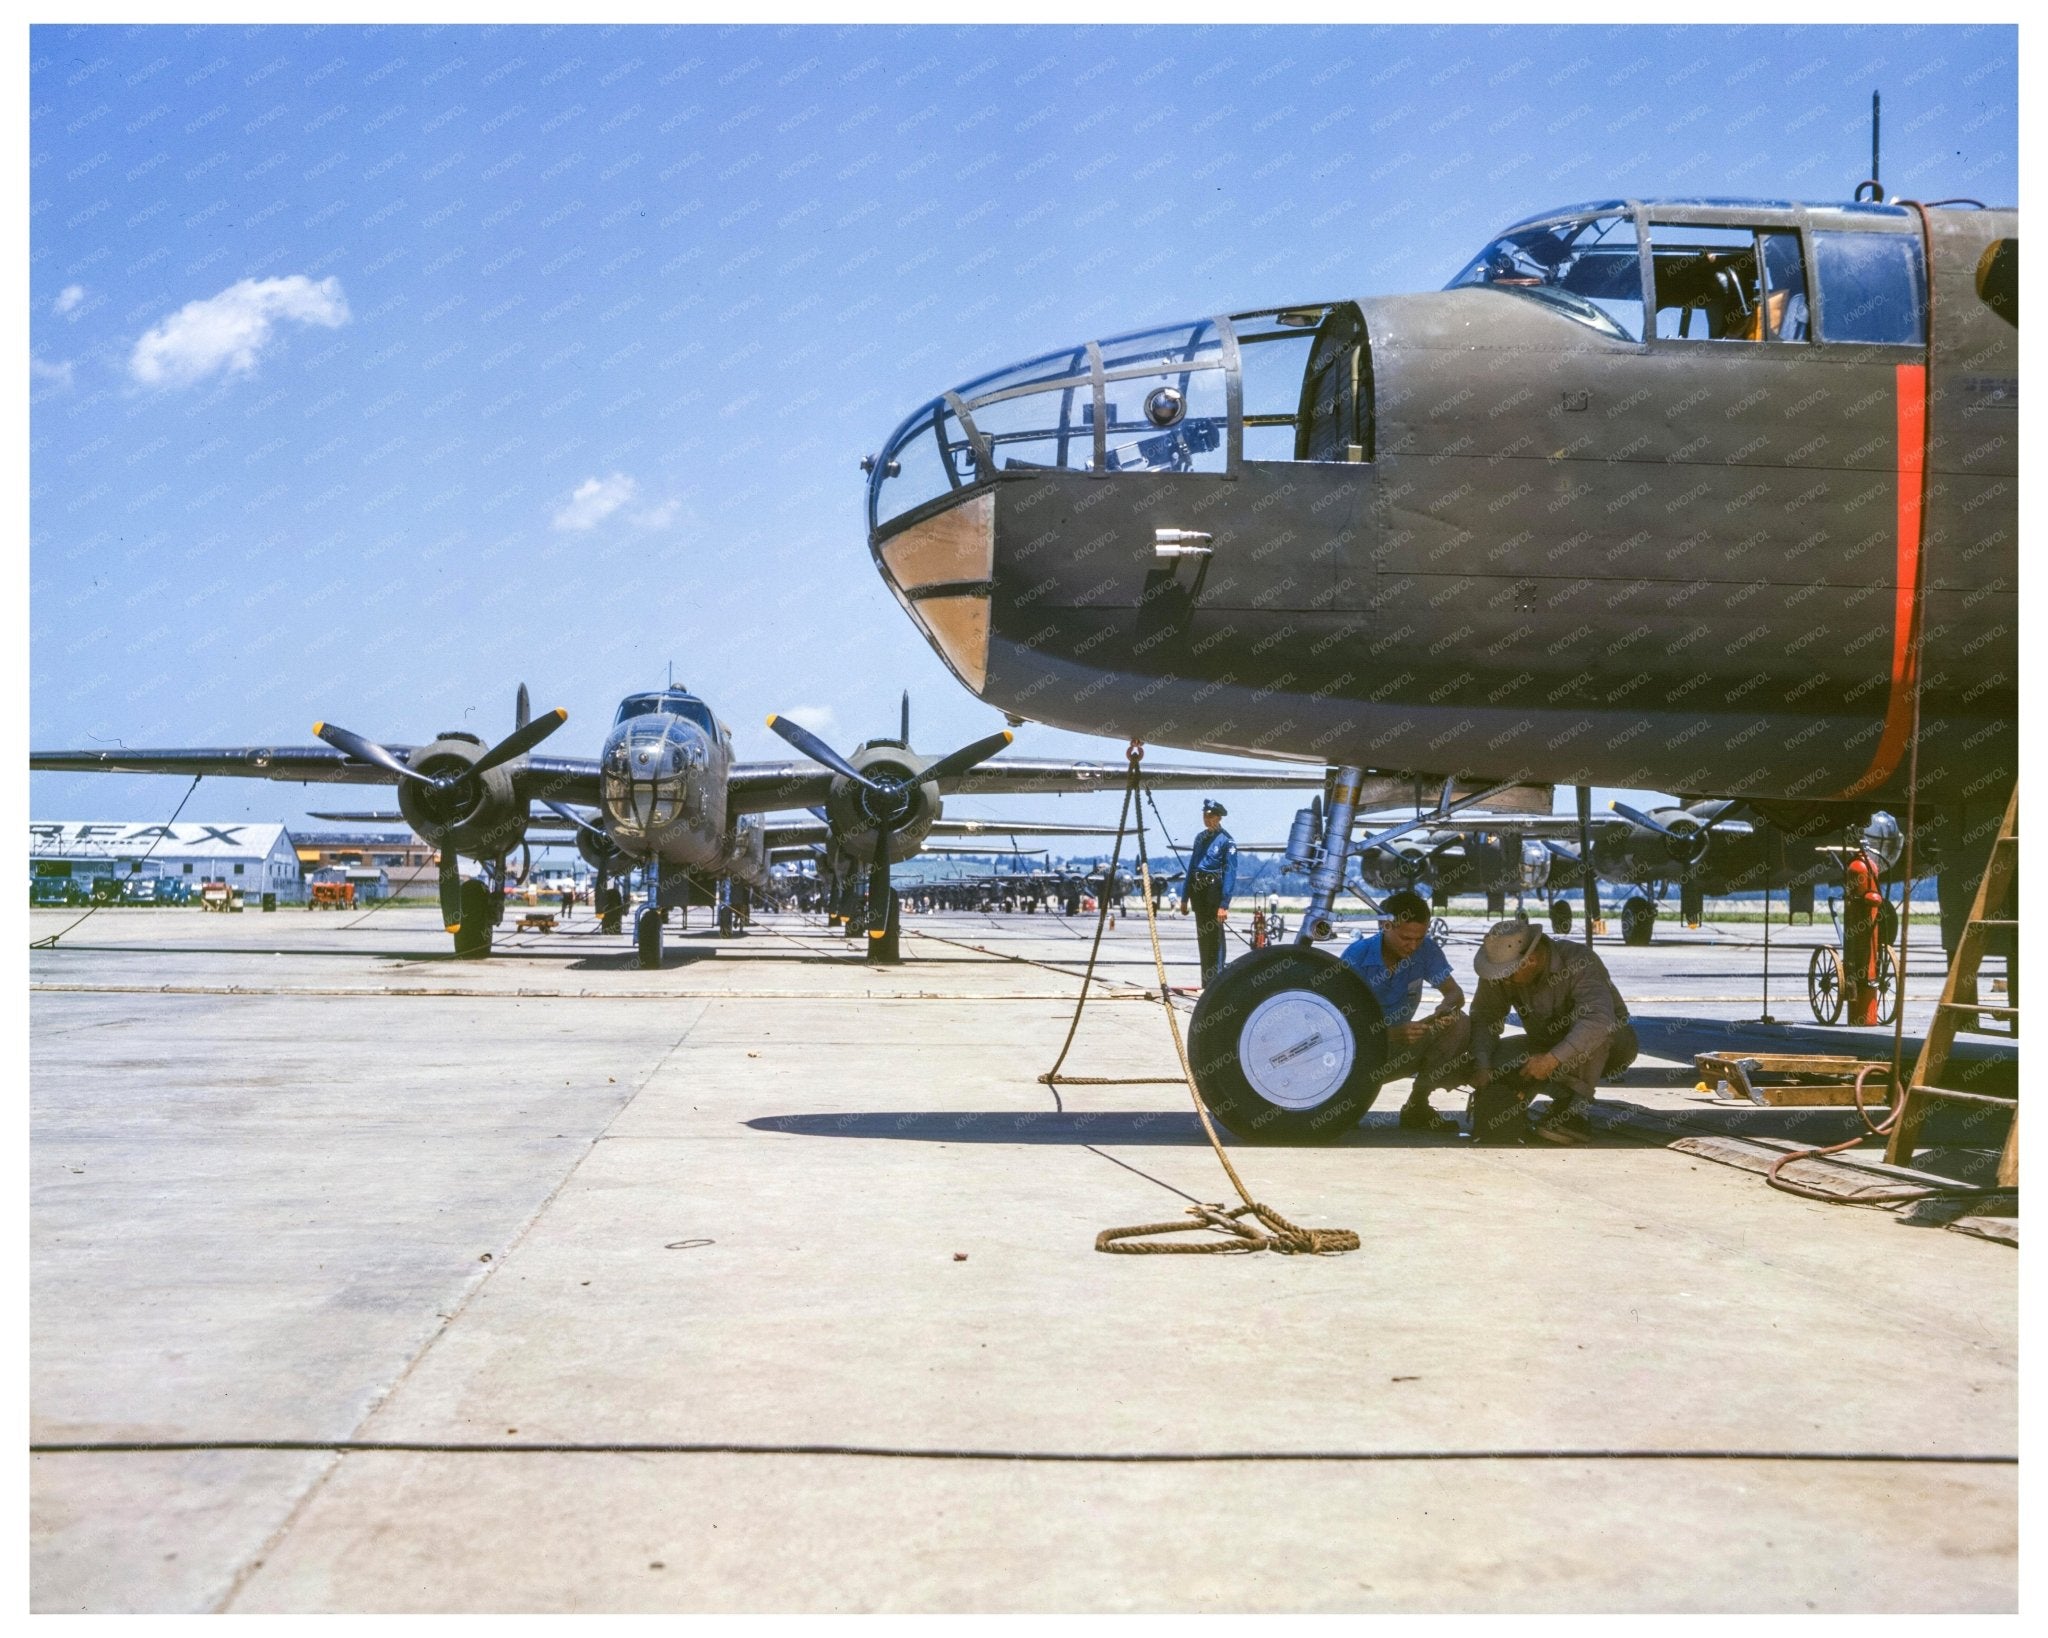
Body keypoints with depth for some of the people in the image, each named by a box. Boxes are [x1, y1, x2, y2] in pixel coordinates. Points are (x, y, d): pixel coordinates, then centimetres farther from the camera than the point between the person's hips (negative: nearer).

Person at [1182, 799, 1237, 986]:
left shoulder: (1226, 841, -9)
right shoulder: (1200, 838, 13)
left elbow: (1230, 873, -13)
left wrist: (1224, 905, -19)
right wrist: (1185, 897, 16)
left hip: (1214, 895, -7)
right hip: (1199, 893, 7)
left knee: (1214, 939, -7)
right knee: (1202, 937, 12)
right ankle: (1206, 984, 21)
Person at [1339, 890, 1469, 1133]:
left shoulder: (1426, 950, -8)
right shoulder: (1357, 955, -19)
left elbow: (1455, 993, -3)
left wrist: (1446, 1008, -30)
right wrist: (1396, 1033, -37)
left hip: (1400, 1043, 5)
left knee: (1460, 1025, -19)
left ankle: (1417, 1106, -5)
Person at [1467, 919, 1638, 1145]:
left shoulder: (1579, 962, -32)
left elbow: (1600, 1018, -45)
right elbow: (1483, 1018, -13)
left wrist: (1552, 1059, -47)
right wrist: (1481, 1065, -30)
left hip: (1609, 1044, -4)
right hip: (1548, 1046, 4)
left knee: (1584, 1014, -39)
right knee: (1494, 1060, -23)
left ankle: (1573, 1110, -32)